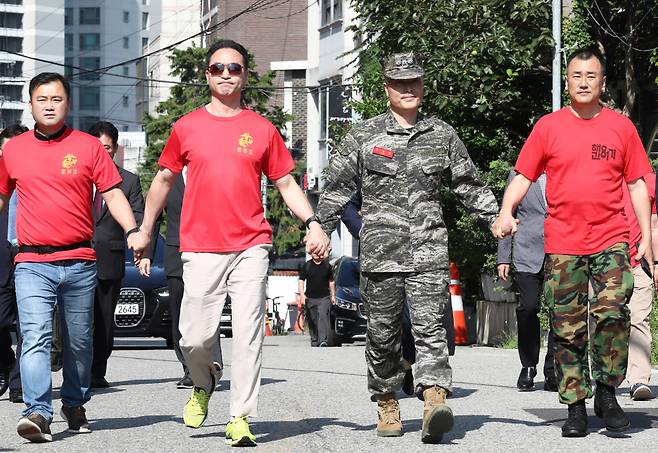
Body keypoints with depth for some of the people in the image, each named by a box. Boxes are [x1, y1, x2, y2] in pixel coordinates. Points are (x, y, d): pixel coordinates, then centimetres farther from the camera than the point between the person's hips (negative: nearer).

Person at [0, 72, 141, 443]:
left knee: (79, 341, 10)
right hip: (32, 264, 0)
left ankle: (75, 403, 29)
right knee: (35, 338, -14)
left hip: (79, 262, 0)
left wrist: (132, 231, -14)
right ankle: (38, 413, -22)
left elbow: (113, 194, 1)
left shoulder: (89, 147, 4)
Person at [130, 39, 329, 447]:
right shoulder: (187, 127, 8)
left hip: (251, 248, 0)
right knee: (195, 337, -3)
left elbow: (286, 183, 11)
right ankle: (204, 384, 29)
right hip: (200, 249, 0)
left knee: (248, 335, -6)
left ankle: (241, 417, 0)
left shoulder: (262, 129, 8)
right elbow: (164, 180, 19)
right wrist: (145, 230, 19)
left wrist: (312, 223, -3)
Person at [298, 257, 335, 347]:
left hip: (324, 298, -1)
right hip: (310, 298, 1)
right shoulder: (306, 266, 4)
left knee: (323, 317, -19)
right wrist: (302, 294, -10)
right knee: (312, 321, 7)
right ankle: (314, 342, 19)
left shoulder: (327, 266, 8)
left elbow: (331, 281, 18)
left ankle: (323, 341, -28)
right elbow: (301, 281, 3)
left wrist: (333, 295, 17)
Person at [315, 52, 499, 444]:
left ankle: (435, 400, -24)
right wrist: (320, 230, -1)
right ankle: (387, 404, 18)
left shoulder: (442, 135, 12)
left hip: (429, 252, 0)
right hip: (381, 250, 0)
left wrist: (497, 218, 9)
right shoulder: (364, 136, 7)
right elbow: (338, 187, 7)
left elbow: (469, 185, 17)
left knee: (430, 327, -13)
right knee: (383, 333, 5)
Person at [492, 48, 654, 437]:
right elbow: (523, 176, 7)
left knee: (612, 312, -17)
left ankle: (607, 393, -1)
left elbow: (637, 184, 11)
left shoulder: (621, 127, 8)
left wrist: (647, 236, 5)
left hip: (611, 240, 0)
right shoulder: (549, 127, 6)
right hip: (562, 243, 0)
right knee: (567, 329, 1)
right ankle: (575, 406, 10)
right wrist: (506, 212, -11)